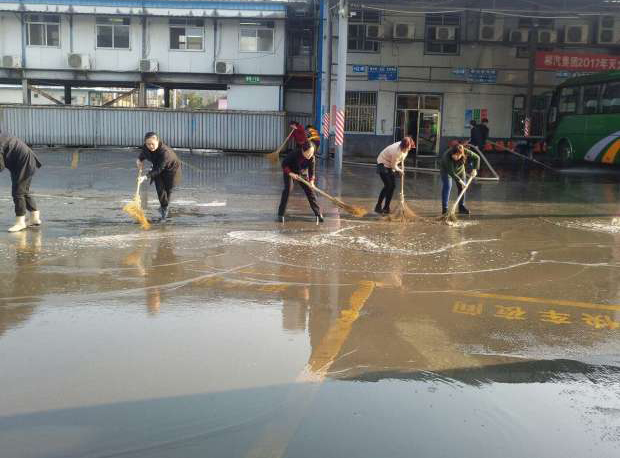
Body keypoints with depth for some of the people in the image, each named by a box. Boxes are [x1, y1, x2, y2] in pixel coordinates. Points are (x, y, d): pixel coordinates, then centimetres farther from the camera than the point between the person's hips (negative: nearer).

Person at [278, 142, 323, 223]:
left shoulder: (312, 158, -23)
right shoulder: (294, 155, -33)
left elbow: (311, 170, -19)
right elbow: (284, 164, -22)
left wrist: (311, 181, -35)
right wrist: (290, 173, -34)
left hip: (302, 173, 3)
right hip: (289, 172, -3)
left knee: (310, 190, -4)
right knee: (288, 188, -22)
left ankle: (318, 213, 5)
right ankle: (281, 214, -17)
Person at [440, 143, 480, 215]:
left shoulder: (466, 152, -30)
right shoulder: (447, 156, -41)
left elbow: (477, 158, -15)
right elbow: (451, 173, -38)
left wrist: (475, 169, -27)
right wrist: (460, 181, -41)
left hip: (460, 169, 5)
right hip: (446, 169, -5)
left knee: (462, 187, 3)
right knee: (447, 186, -20)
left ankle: (461, 207, 16)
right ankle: (444, 208, -19)